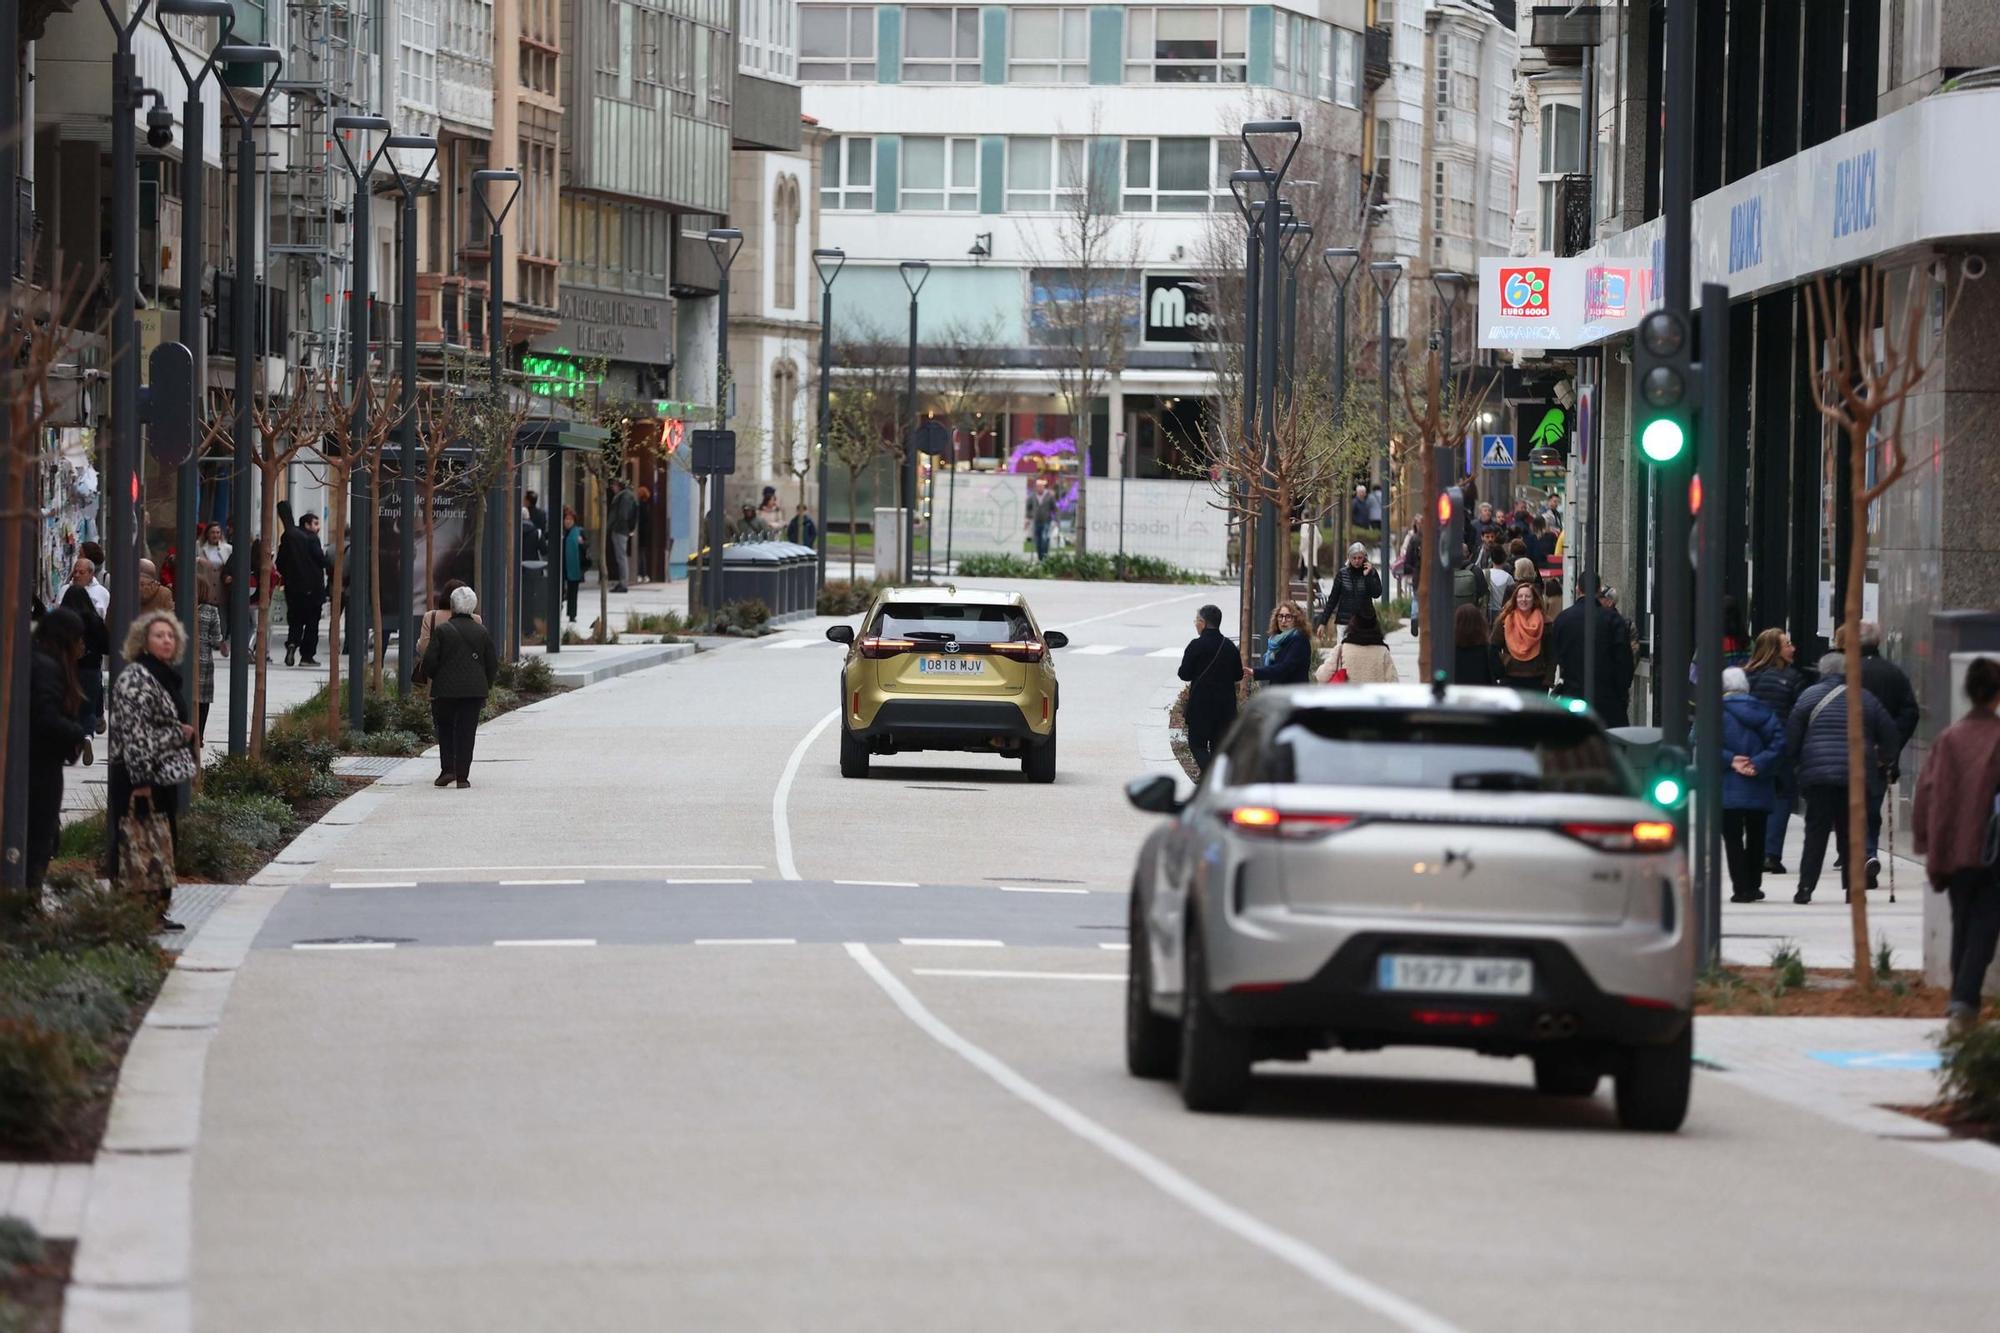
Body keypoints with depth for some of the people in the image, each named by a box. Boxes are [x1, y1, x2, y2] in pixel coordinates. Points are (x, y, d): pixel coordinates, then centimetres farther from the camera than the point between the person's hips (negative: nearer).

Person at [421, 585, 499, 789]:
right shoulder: (482, 632, 4)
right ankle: (462, 776, -1)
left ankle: (447, 770, 3)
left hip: (446, 688, -2)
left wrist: (434, 678, 13)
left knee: (445, 729, 14)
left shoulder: (442, 630, -5)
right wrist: (485, 688, 17)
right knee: (467, 732, 3)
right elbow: (492, 665, 7)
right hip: (474, 689, 2)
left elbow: (429, 661, -7)